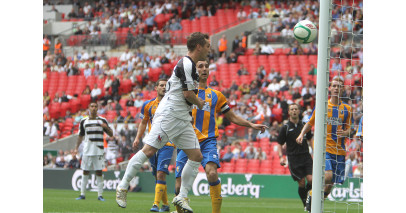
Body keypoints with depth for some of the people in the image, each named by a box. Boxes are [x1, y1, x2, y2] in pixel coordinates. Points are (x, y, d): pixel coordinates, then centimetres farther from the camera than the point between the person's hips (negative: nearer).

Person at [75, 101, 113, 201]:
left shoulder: (102, 120, 5)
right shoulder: (83, 121, 10)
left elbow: (111, 134, 6)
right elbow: (80, 136, 18)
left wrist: (106, 127, -14)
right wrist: (76, 148, 8)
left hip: (99, 150, -1)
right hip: (87, 150, 1)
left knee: (99, 172, -4)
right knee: (85, 171, 2)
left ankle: (100, 195, -1)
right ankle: (82, 194, 9)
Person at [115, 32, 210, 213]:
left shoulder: (190, 65, 19)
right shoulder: (186, 64, -13)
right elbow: (188, 94, -17)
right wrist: (199, 103, 0)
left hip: (183, 120, 10)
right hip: (168, 115, -10)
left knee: (196, 156, 2)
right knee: (149, 150, -13)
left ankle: (182, 197, 6)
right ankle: (122, 187, -4)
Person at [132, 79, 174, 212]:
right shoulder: (148, 105, 8)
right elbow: (143, 123, 19)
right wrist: (138, 138, 9)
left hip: (167, 144, -3)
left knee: (161, 173, -16)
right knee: (157, 175, 6)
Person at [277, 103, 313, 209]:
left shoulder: (304, 125, 8)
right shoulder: (285, 128, 0)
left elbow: (310, 139, 21)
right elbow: (279, 144, 5)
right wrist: (281, 156, -9)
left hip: (306, 156, 2)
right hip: (293, 159, -2)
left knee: (311, 180, -14)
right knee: (302, 183, -6)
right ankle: (306, 204, 11)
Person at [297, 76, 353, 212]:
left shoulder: (346, 109, 9)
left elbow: (349, 129, 13)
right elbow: (310, 123, 16)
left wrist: (344, 133, -11)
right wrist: (302, 134, -2)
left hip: (339, 150, 3)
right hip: (324, 148, -3)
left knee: (330, 184, 4)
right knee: (327, 176, -25)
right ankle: (312, 194, -1)